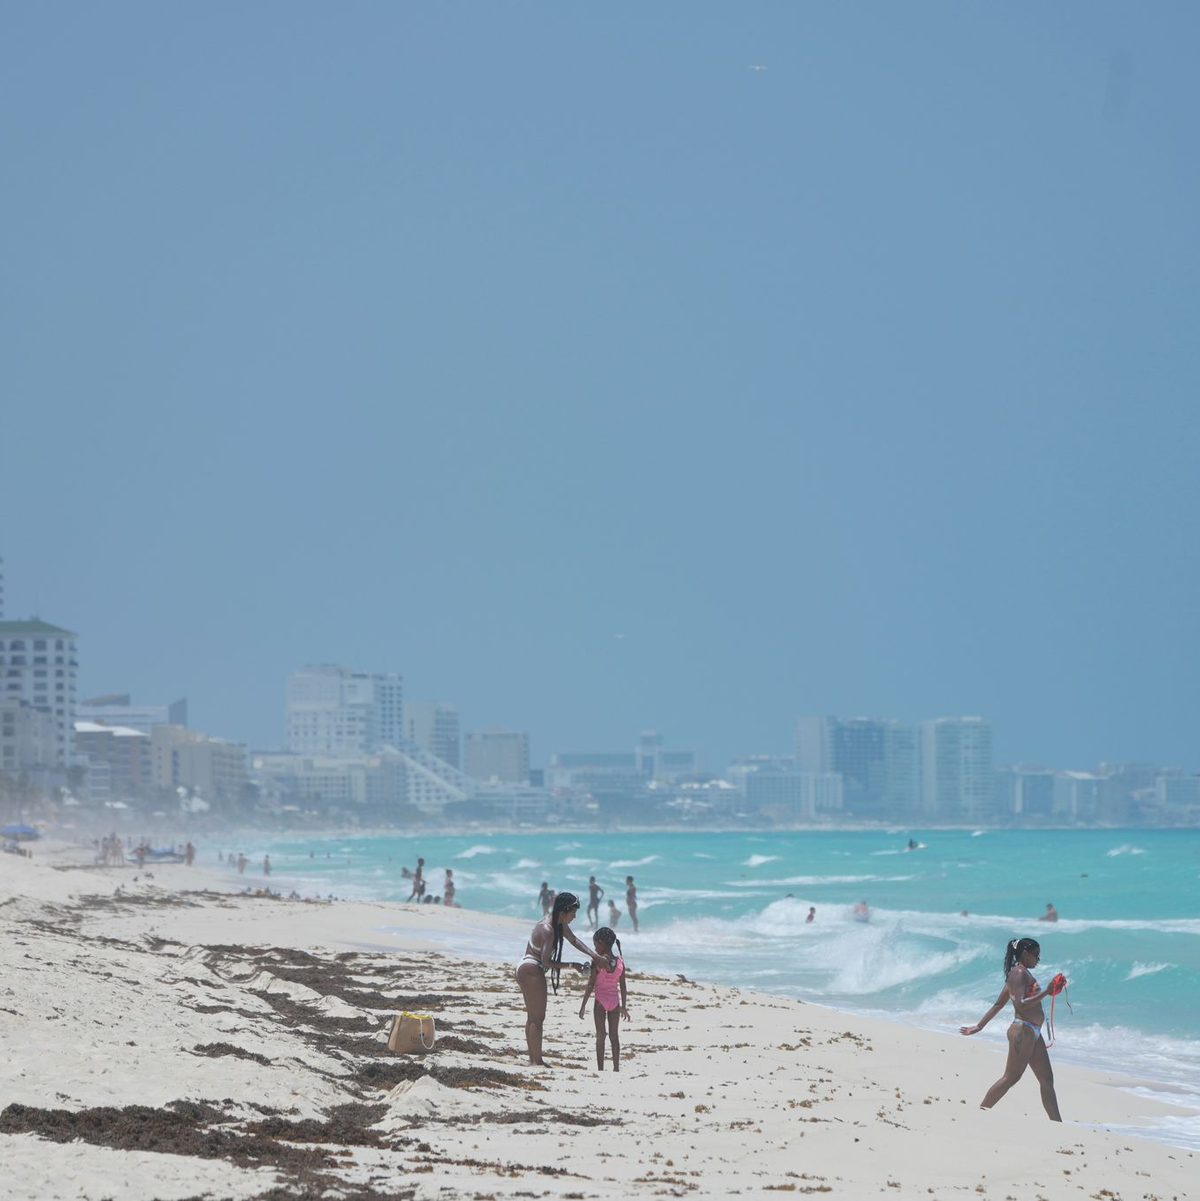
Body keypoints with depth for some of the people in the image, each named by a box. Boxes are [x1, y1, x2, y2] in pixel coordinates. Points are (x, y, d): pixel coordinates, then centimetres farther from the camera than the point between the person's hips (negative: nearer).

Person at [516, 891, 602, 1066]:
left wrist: (592, 954, -3)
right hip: (532, 971, -11)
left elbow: (573, 940, 11)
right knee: (538, 1018, -5)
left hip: (524, 968, 11)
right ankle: (537, 1061, -3)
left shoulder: (558, 922, 3)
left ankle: (533, 1059, 20)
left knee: (532, 1017, 15)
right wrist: (572, 965, -22)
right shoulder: (547, 930, -26)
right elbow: (546, 961, -25)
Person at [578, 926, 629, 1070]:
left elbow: (591, 984, -11)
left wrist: (583, 1005, -6)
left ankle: (600, 1069, 0)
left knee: (600, 1036, 1)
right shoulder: (620, 962, 1)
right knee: (614, 1035, 10)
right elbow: (622, 986, 5)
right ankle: (616, 1068, 10)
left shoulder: (598, 961, -11)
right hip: (615, 1001, 4)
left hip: (601, 1001, -4)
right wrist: (624, 1006, 13)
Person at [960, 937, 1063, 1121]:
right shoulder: (1019, 973, -12)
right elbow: (1021, 1005, -24)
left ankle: (1057, 1124, 10)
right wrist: (1046, 992, -26)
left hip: (1033, 1033, 10)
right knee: (1010, 1078, -7)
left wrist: (979, 1026, 23)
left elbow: (998, 1004, 21)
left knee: (1047, 1080, 9)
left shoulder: (1020, 973, 19)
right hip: (1023, 1031, -10)